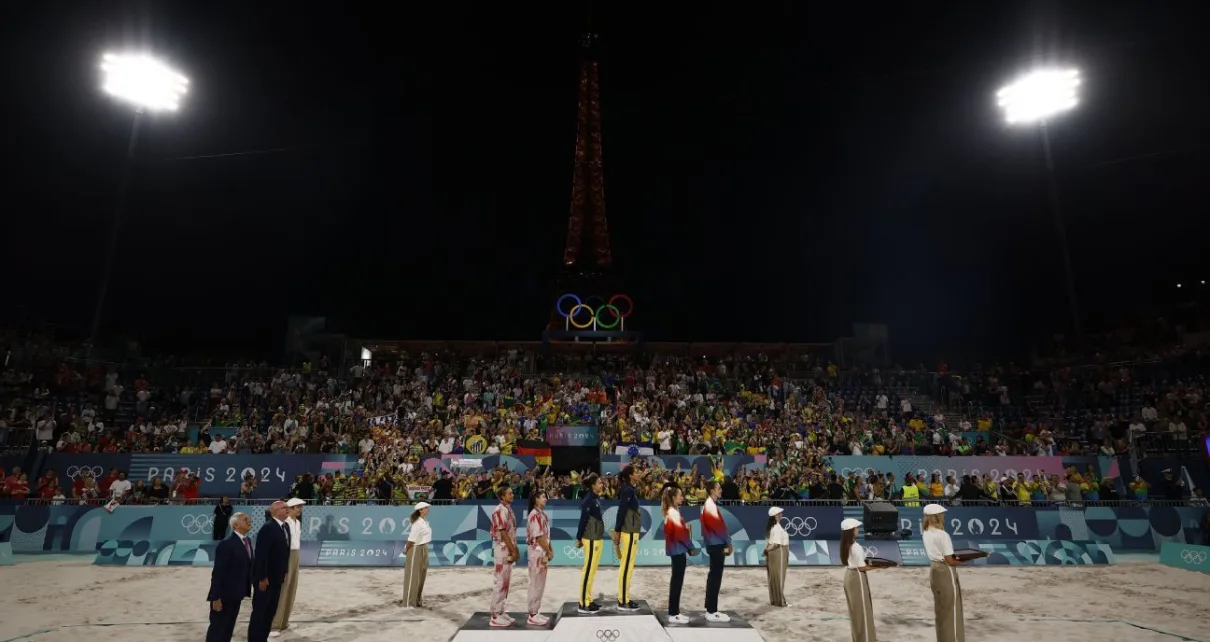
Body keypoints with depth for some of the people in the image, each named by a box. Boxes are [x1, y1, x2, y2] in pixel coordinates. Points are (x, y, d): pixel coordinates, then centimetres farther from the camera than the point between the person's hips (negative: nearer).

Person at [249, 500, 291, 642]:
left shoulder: (286, 527, 8)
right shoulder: (268, 528, -19)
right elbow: (261, 554, -22)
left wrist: (285, 571, 11)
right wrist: (262, 577, -21)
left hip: (277, 577, 8)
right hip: (266, 577, -8)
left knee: (271, 610, 15)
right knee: (259, 611, 2)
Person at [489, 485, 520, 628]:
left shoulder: (508, 509, 13)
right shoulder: (500, 510, -17)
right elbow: (503, 533, -20)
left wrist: (515, 549, 15)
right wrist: (513, 551, -18)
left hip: (509, 549, 10)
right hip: (503, 549, -10)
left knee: (505, 582, 13)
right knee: (500, 582, -4)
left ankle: (501, 612, 21)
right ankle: (496, 616, 2)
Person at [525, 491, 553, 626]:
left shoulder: (542, 514, 12)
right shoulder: (535, 515, -19)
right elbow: (539, 536, -21)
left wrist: (550, 550, 10)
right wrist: (549, 552, -15)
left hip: (542, 552, 10)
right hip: (537, 552, -10)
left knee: (540, 584, 14)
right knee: (536, 584, -2)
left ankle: (536, 612, 22)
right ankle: (533, 615, 6)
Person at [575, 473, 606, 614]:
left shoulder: (596, 498, 10)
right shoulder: (589, 500, -18)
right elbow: (583, 520, -17)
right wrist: (579, 538, -14)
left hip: (596, 537, 9)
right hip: (591, 539, -9)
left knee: (592, 570, 14)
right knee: (588, 570, -3)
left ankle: (588, 600, 22)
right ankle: (583, 604, 3)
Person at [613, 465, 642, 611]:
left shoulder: (628, 489, 13)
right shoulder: (628, 490, -15)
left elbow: (623, 510, 11)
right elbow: (621, 510, -17)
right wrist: (617, 531, -16)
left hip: (630, 530, 9)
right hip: (630, 531, -9)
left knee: (627, 565, 13)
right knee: (627, 566, -4)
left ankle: (624, 598, 20)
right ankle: (623, 601, 1)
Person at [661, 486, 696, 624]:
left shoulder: (670, 512, 13)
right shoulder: (674, 513, -17)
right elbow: (680, 533, -19)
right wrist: (691, 548, -11)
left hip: (676, 549, 10)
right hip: (678, 549, -10)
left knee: (676, 581, 13)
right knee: (677, 581, -4)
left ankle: (674, 612, 18)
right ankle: (673, 614, 1)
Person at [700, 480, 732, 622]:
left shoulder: (709, 505, 15)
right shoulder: (711, 506, -16)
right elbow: (718, 526, -19)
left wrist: (725, 542, 13)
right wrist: (728, 543, -10)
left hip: (714, 544, 10)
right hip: (717, 545, -10)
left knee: (713, 576, 14)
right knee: (716, 577, -6)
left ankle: (710, 609, 20)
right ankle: (712, 612, -2)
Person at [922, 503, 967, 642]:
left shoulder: (926, 533, 4)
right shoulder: (943, 535, -21)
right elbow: (950, 561, -20)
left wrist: (957, 556, 7)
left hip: (934, 569, 8)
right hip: (946, 572, -8)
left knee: (940, 608, 18)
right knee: (952, 609, 4)